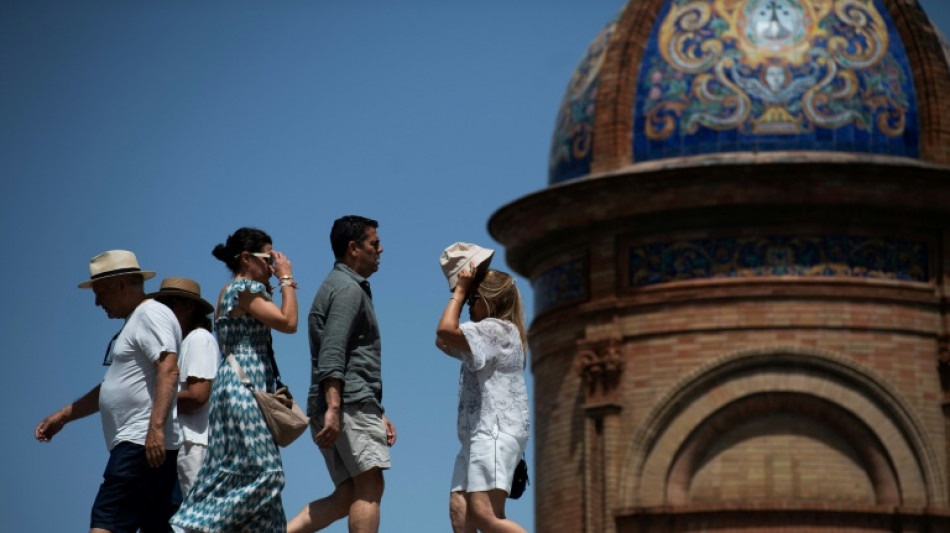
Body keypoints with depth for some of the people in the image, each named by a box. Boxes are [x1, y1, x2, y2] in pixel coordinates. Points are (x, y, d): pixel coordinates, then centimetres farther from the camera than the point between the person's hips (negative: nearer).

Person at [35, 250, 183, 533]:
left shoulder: (152, 314, -7)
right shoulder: (134, 322, 25)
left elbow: (168, 370, -21)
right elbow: (109, 389, 32)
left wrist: (155, 427, -30)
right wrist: (62, 416, 30)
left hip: (144, 445, -10)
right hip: (136, 444, 10)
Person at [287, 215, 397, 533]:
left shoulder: (342, 286, 28)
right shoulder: (348, 288, -4)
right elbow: (332, 353, -18)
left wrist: (378, 415, 28)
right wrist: (333, 408, -27)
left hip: (341, 405, 10)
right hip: (351, 403, -10)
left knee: (348, 495, 5)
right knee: (369, 488, -12)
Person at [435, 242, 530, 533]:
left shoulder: (497, 330, -7)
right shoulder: (489, 336, 26)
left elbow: (445, 330, -17)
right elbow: (443, 342, 33)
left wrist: (460, 290, -3)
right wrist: (462, 293, 26)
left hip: (496, 433, -11)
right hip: (477, 436, 11)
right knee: (459, 508, -3)